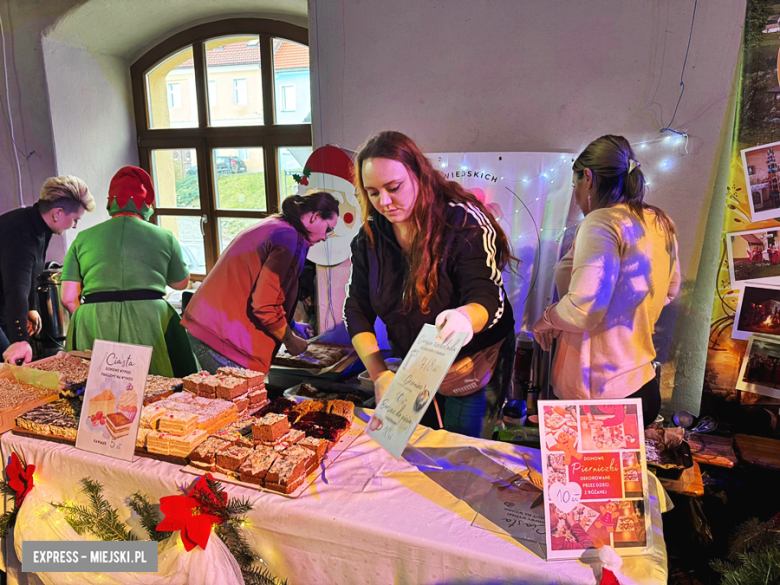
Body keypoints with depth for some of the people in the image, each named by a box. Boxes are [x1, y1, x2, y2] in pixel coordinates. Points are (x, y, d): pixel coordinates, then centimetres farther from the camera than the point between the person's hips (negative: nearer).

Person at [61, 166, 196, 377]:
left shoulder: (83, 238, 10)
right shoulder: (165, 237, 7)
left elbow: (68, 298, 7)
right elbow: (181, 283, 21)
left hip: (93, 327, 2)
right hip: (150, 320, -1)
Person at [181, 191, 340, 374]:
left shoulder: (270, 225, 16)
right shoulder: (288, 237, -14)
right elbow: (264, 305, -20)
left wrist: (290, 325, 26)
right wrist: (290, 341, -4)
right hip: (225, 342, -10)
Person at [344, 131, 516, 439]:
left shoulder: (464, 220, -20)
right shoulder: (370, 235, -7)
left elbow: (489, 299, -27)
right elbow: (356, 310, -6)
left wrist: (466, 318, -52)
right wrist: (379, 374, -20)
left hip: (474, 365, -4)